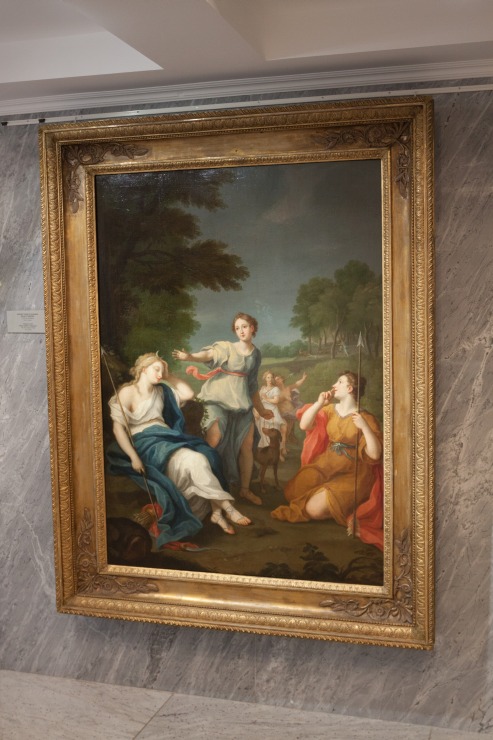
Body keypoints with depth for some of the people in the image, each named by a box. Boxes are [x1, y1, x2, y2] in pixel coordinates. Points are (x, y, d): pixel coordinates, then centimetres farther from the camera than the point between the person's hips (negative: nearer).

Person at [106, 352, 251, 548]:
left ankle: (216, 511, -26)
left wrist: (168, 376, 17)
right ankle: (227, 508, -24)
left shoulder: (160, 391, 21)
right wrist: (133, 457, -20)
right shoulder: (126, 393, -1)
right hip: (146, 443, -7)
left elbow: (188, 394, 23)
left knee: (203, 456, -25)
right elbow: (118, 428, -10)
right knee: (194, 460, -29)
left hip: (167, 438, 7)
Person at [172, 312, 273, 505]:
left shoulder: (256, 354, 14)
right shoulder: (226, 347, 1)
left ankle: (245, 489, 15)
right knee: (214, 440, -21)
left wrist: (261, 409, 27)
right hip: (219, 398, -4)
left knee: (247, 445, 3)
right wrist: (190, 356, -41)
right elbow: (209, 354, -20)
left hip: (242, 402, 4)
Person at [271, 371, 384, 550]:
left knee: (314, 508, -22)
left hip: (351, 475, -6)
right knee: (293, 493, -8)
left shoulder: (365, 418, -9)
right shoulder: (330, 409, 8)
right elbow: (304, 426, -2)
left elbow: (375, 454, -17)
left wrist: (365, 427, -27)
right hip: (325, 465, 6)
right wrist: (319, 403, -13)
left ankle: (348, 510, 1)